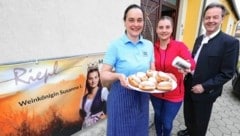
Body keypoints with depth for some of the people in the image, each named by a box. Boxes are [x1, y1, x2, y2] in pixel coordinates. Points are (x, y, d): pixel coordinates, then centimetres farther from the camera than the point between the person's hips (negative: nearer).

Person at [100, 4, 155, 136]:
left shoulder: (149, 45, 1)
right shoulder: (115, 46, -14)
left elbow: (152, 71, 8)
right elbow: (103, 75, -13)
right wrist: (118, 76, -31)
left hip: (142, 97, 5)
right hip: (121, 98, -4)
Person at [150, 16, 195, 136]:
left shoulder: (180, 46, -12)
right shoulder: (152, 48, -6)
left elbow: (191, 62, -28)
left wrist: (188, 67, -49)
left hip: (173, 94, -2)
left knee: (167, 123, 12)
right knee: (158, 117, 23)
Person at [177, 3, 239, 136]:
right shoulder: (200, 39, 6)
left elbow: (227, 73, -16)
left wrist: (204, 86, -20)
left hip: (206, 92, -6)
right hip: (189, 87, 6)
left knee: (200, 120, 17)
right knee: (188, 114, 25)